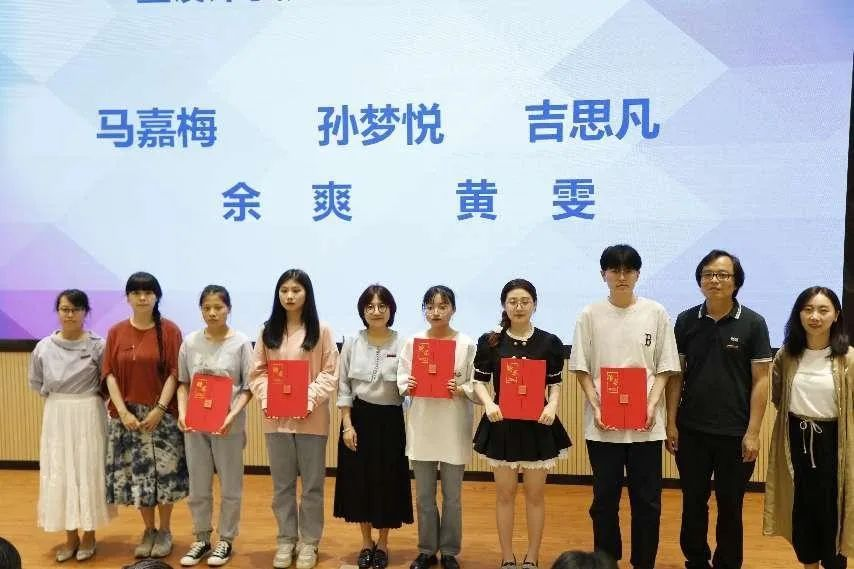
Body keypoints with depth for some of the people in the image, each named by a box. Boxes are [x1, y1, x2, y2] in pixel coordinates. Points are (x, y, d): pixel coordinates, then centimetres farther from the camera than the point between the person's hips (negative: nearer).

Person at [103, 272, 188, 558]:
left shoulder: (169, 330, -3)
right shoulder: (116, 332, 3)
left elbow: (174, 373, -7)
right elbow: (109, 374, 0)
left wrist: (159, 409, -14)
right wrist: (123, 411, -9)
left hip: (162, 413, -2)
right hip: (127, 414, 2)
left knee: (164, 471, 3)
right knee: (136, 473, 8)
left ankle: (165, 530, 21)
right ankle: (148, 529, 25)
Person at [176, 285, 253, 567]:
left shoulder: (240, 343, -7)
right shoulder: (190, 342, 2)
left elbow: (248, 387, -6)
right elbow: (183, 383, 8)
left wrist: (233, 415, -19)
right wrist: (182, 413, -6)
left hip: (228, 425, -3)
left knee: (230, 487, 8)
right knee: (198, 487, 13)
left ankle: (226, 540, 24)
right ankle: (201, 539, 29)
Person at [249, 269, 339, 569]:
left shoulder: (321, 331, -3)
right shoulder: (268, 331, 6)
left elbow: (330, 373, -4)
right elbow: (258, 371, 6)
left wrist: (309, 399, -17)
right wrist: (267, 398, -11)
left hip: (311, 418, -2)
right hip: (276, 418, 3)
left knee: (312, 484, 8)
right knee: (281, 484, 12)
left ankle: (309, 542, 22)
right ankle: (286, 540, 26)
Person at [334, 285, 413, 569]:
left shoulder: (403, 344, -5)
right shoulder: (352, 343, 0)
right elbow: (343, 386, 1)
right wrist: (347, 425, -5)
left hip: (390, 419, -1)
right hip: (359, 418, 1)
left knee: (388, 481, 7)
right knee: (360, 480, 9)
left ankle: (383, 543, 27)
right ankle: (366, 541, 28)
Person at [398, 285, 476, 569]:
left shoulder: (467, 344, -4)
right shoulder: (412, 342, 1)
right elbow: (401, 381, 4)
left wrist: (461, 390, -22)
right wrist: (408, 386, -17)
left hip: (454, 427, -1)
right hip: (422, 426, 2)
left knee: (452, 496, 10)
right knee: (424, 495, 12)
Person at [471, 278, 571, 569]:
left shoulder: (549, 342, -1)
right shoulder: (489, 341, -2)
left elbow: (555, 384, 3)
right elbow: (479, 382, 1)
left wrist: (552, 406, -16)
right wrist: (488, 404, -18)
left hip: (538, 424, 0)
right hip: (502, 423, 0)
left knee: (535, 494, 9)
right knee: (505, 493, 9)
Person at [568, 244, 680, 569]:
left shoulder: (656, 313, 2)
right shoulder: (590, 315, 1)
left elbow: (665, 368, 4)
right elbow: (581, 369, 2)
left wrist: (652, 405, -10)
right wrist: (596, 407, -10)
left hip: (645, 423, 0)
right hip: (602, 423, 0)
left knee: (647, 499, 7)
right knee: (605, 498, 9)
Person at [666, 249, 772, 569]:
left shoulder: (753, 323, -4)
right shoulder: (686, 321, 1)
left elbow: (760, 380, -4)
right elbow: (676, 375, 4)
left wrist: (753, 432, -8)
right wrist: (671, 423, 0)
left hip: (735, 433, -1)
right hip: (691, 431, 2)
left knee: (730, 506, 11)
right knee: (693, 503, 12)